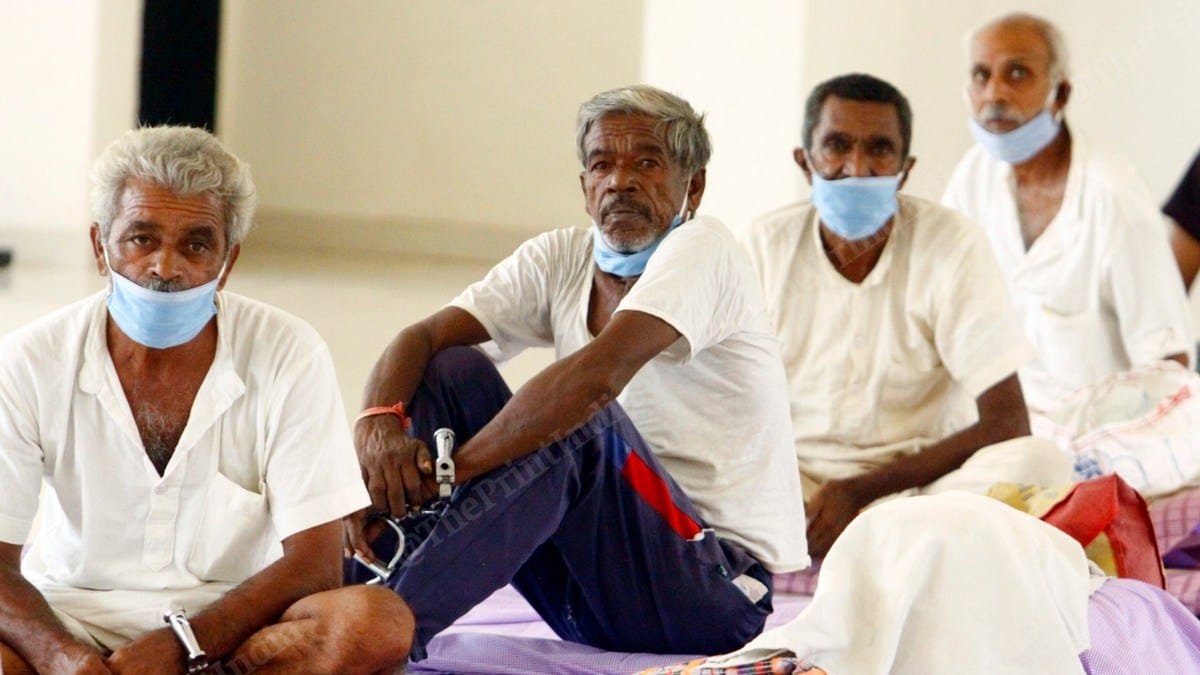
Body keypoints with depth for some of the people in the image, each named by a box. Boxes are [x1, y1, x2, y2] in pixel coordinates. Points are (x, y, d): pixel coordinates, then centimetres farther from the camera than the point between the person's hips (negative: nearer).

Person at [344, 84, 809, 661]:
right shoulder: (561, 260, 7)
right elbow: (423, 336, -2)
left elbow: (601, 372, -29)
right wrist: (377, 425, -25)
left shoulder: (703, 248, -13)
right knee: (450, 368, -5)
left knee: (581, 421, -32)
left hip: (718, 594, -6)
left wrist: (447, 468, -30)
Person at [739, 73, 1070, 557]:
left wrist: (862, 490, -18)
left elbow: (1007, 425, -10)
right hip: (795, 485, 1)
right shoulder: (765, 247, 0)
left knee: (1040, 462, -30)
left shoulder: (953, 246, -6)